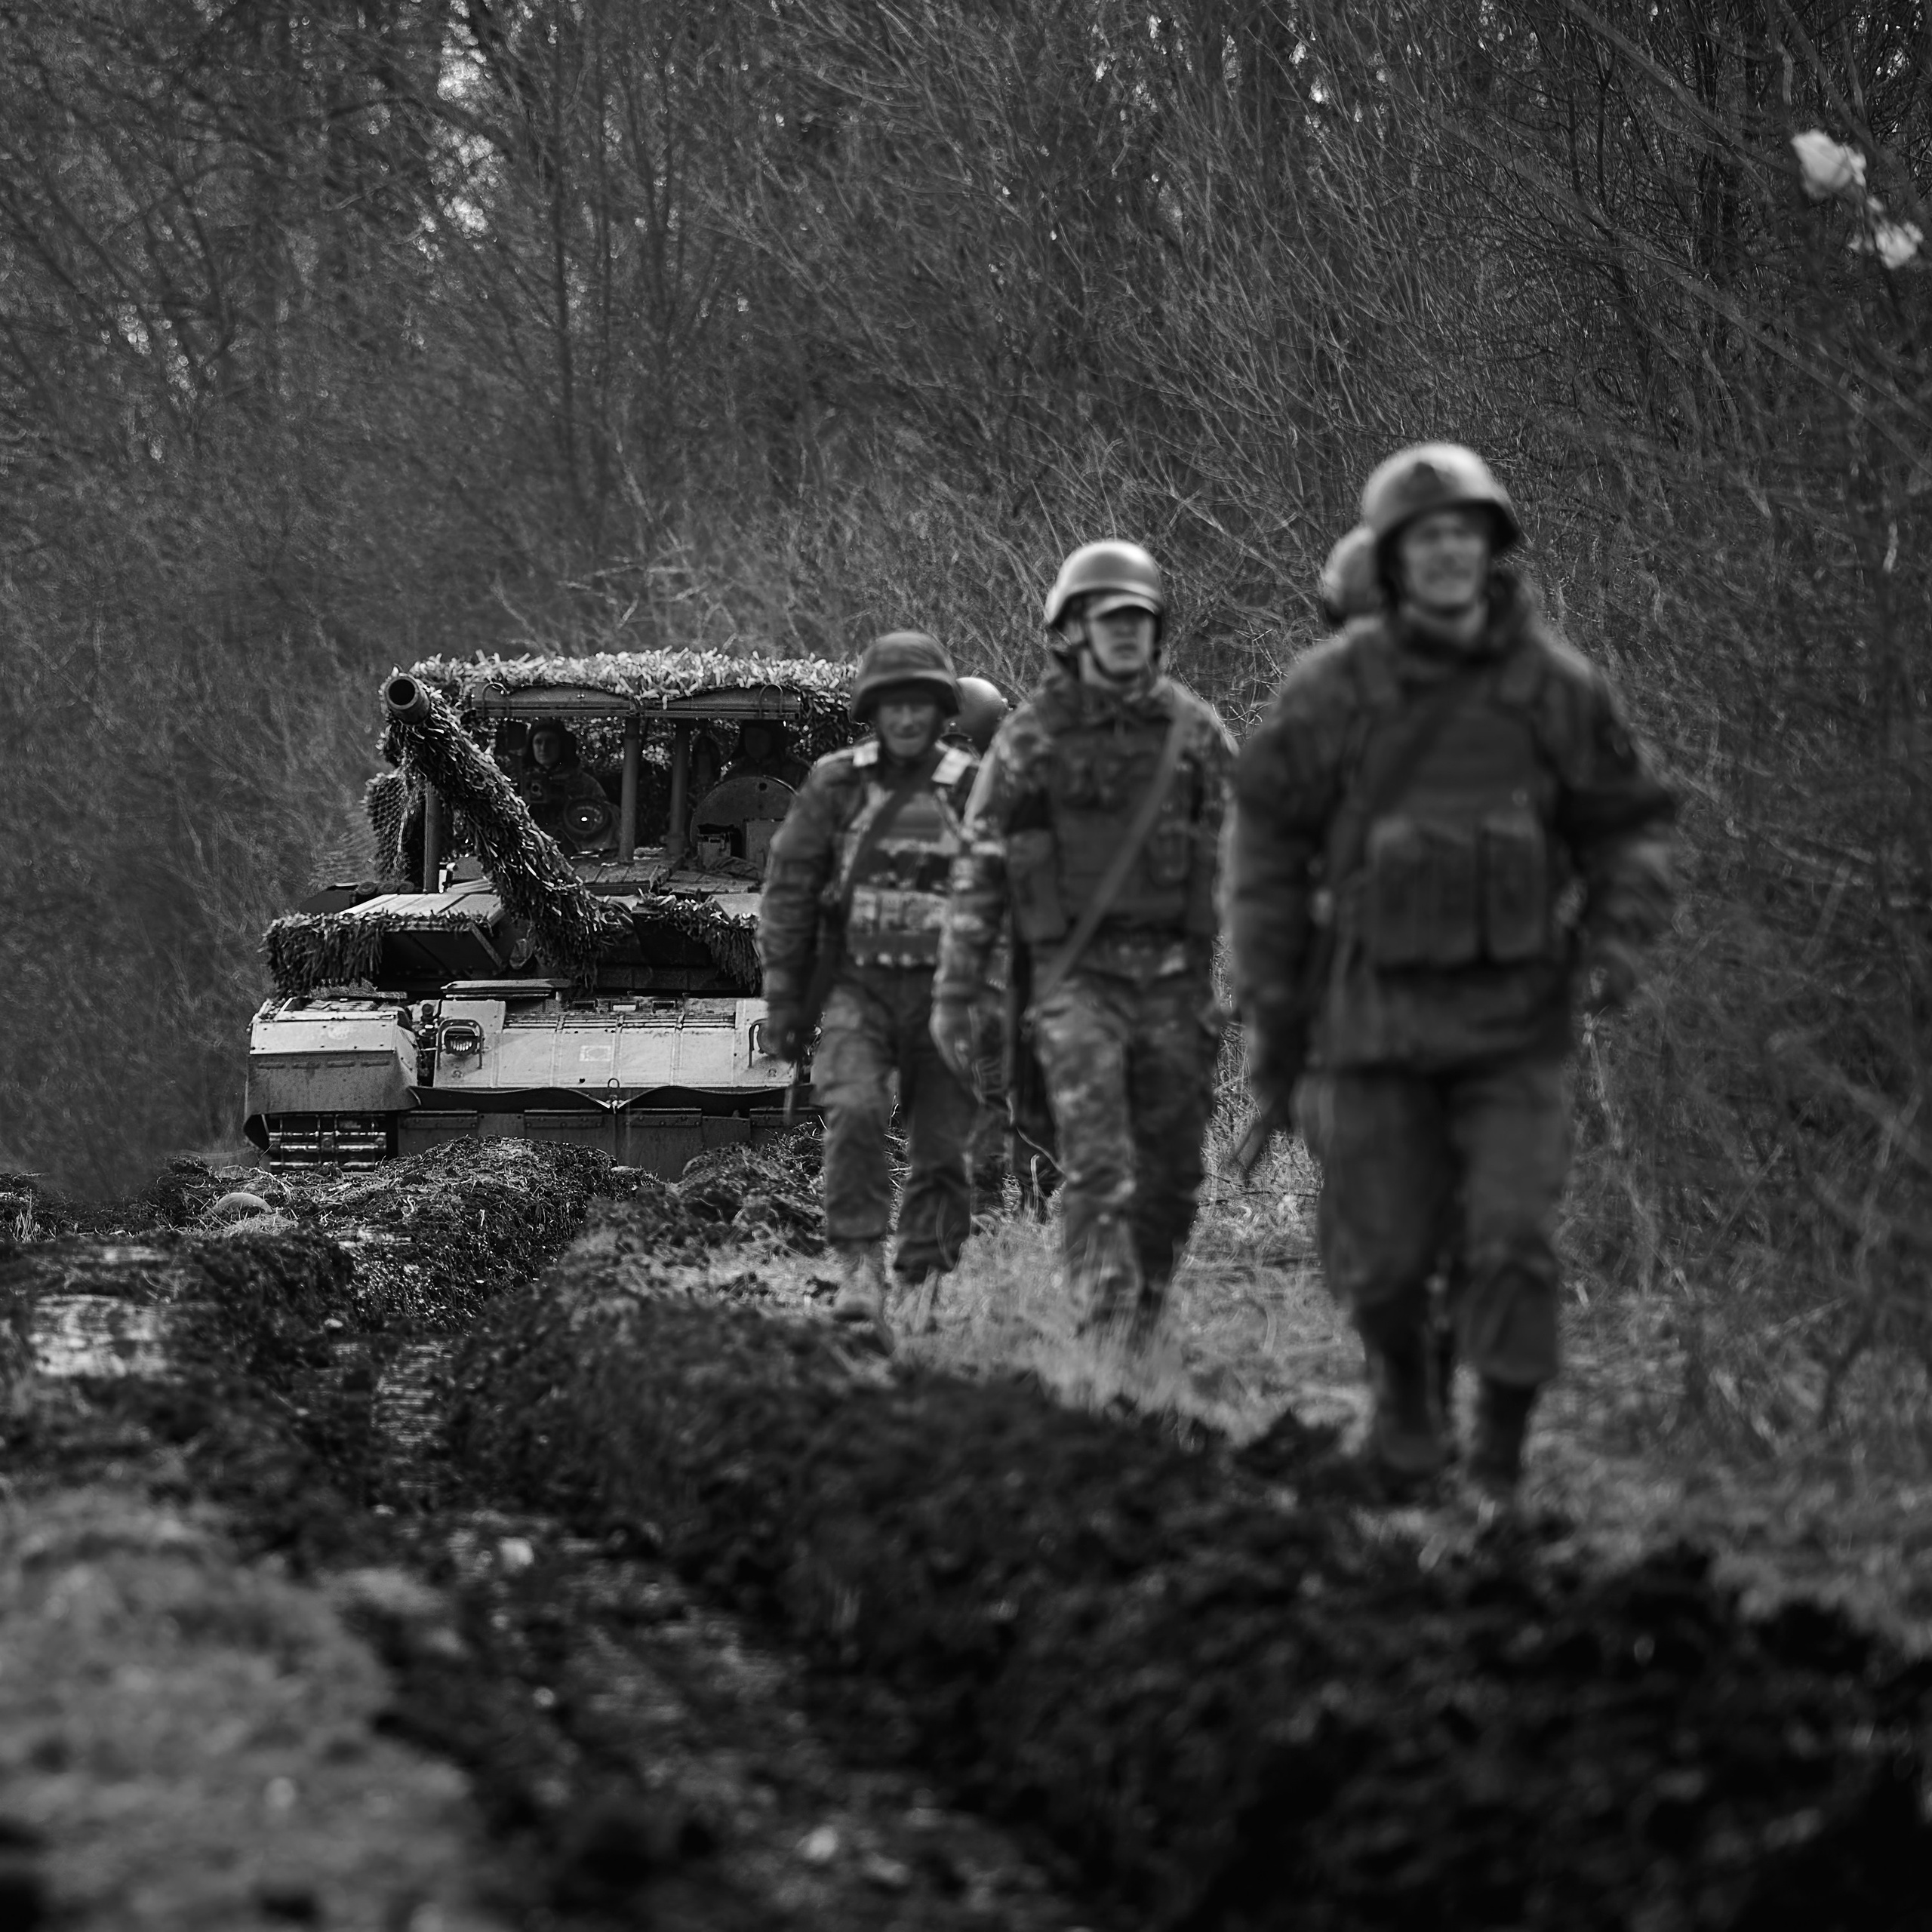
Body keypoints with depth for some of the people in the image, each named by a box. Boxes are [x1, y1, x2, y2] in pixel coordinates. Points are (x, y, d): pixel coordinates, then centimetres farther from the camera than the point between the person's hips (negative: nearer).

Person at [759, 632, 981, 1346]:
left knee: (942, 1150, 2)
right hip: (857, 986, -1)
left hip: (944, 992, 1)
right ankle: (861, 1273, -25)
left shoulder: (972, 789, 3)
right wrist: (782, 1000, 3)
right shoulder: (836, 785, 2)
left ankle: (926, 1292, 13)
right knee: (855, 1113, -23)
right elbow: (788, 892, 6)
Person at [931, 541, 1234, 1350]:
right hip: (1076, 973, -3)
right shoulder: (1033, 735, 1)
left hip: (1175, 975, 3)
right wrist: (954, 991, -1)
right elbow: (979, 866, 3)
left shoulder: (1193, 730, 7)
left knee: (1169, 1179, 6)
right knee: (1098, 1169, -15)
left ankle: (1143, 1331, 20)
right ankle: (1103, 1335, -20)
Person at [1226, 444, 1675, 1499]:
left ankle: (1501, 1470, 0)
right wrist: (1270, 1009, 2)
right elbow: (1267, 839, 2)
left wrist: (1616, 938, -8)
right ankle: (1405, 1387, 35)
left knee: (1512, 1244, -9)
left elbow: (1629, 822, 10)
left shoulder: (1556, 687, -1)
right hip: (1378, 1008, 0)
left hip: (1514, 1018, 0)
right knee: (1382, 1252, 4)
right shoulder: (1334, 689, -5)